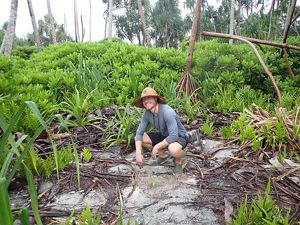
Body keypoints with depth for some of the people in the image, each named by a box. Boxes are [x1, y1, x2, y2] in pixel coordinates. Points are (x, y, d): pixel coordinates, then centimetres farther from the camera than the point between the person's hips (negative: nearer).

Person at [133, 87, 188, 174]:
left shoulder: (167, 112, -36)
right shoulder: (147, 113, -13)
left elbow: (174, 136, -38)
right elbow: (139, 133, -10)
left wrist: (156, 147, -29)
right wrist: (138, 153, -23)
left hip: (180, 137, -7)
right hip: (165, 135, 7)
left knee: (173, 150, -42)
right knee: (138, 139, -4)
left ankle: (179, 160, -2)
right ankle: (163, 155, 15)